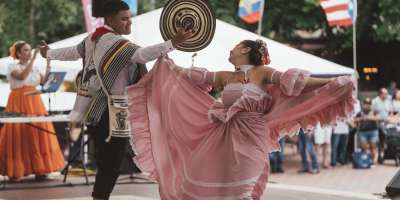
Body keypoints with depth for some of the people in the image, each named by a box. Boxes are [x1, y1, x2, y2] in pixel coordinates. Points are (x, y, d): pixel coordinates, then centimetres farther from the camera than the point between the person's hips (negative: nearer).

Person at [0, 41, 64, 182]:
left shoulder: (34, 67, 14)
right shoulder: (13, 66, -3)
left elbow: (44, 81, 3)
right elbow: (22, 76, -22)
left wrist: (48, 63, -3)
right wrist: (33, 59, -24)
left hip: (35, 103, 5)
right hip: (19, 103, -5)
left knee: (38, 133, 2)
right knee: (19, 135, -7)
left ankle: (38, 169, 9)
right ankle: (15, 171, -2)